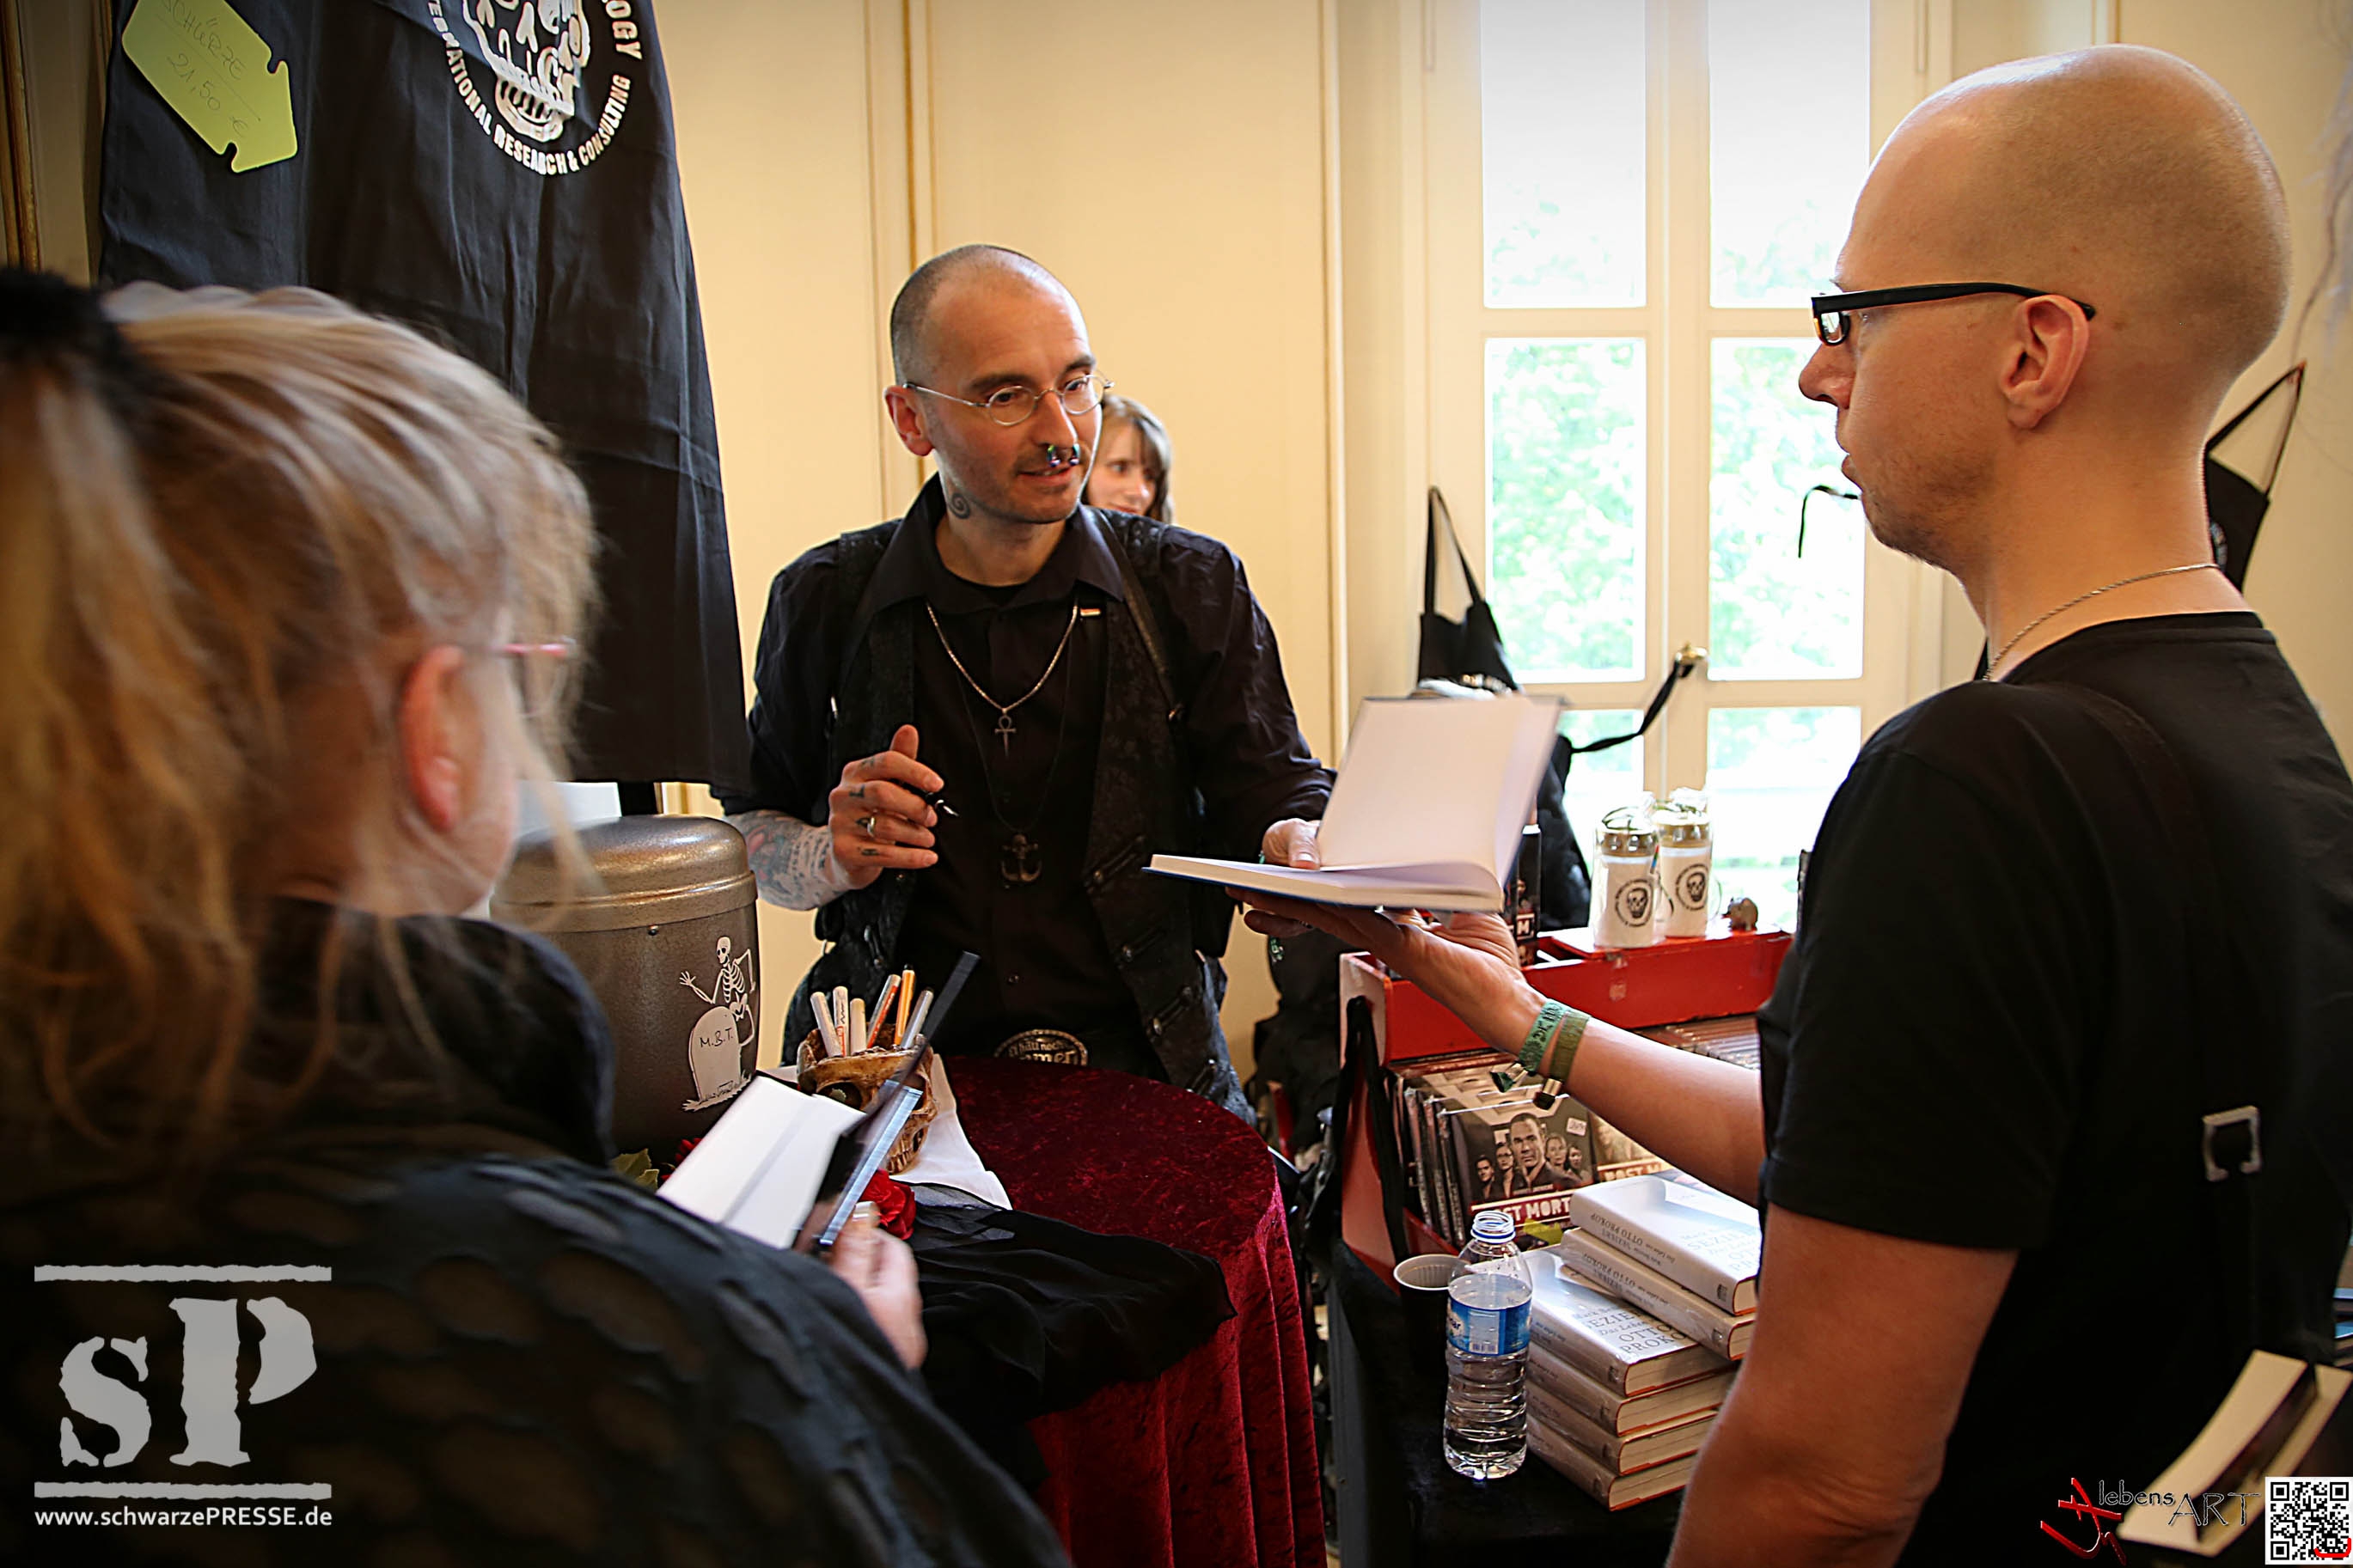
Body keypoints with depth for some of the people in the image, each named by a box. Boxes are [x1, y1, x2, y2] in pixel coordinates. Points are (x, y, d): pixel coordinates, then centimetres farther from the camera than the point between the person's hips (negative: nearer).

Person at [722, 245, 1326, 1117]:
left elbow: (1273, 797, 1)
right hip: (903, 1075, 0)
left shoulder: (1193, 590, 4)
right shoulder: (824, 604, 5)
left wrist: (1299, 847, -23)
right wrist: (833, 858, -8)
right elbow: (749, 830, 14)